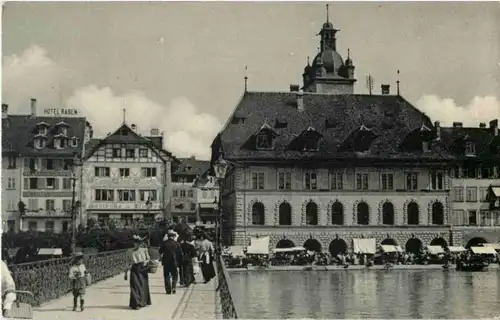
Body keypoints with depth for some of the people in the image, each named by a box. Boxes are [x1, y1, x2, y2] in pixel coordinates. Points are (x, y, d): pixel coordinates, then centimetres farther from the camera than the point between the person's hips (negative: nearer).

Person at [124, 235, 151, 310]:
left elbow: (148, 259, 8)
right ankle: (136, 304, -9)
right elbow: (132, 262, 11)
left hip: (142, 269, 0)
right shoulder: (132, 251, 8)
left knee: (143, 285, 5)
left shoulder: (144, 250, 5)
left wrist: (146, 262, -13)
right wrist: (127, 269, 3)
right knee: (135, 286, -8)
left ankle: (144, 302, 21)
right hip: (134, 269, 0)